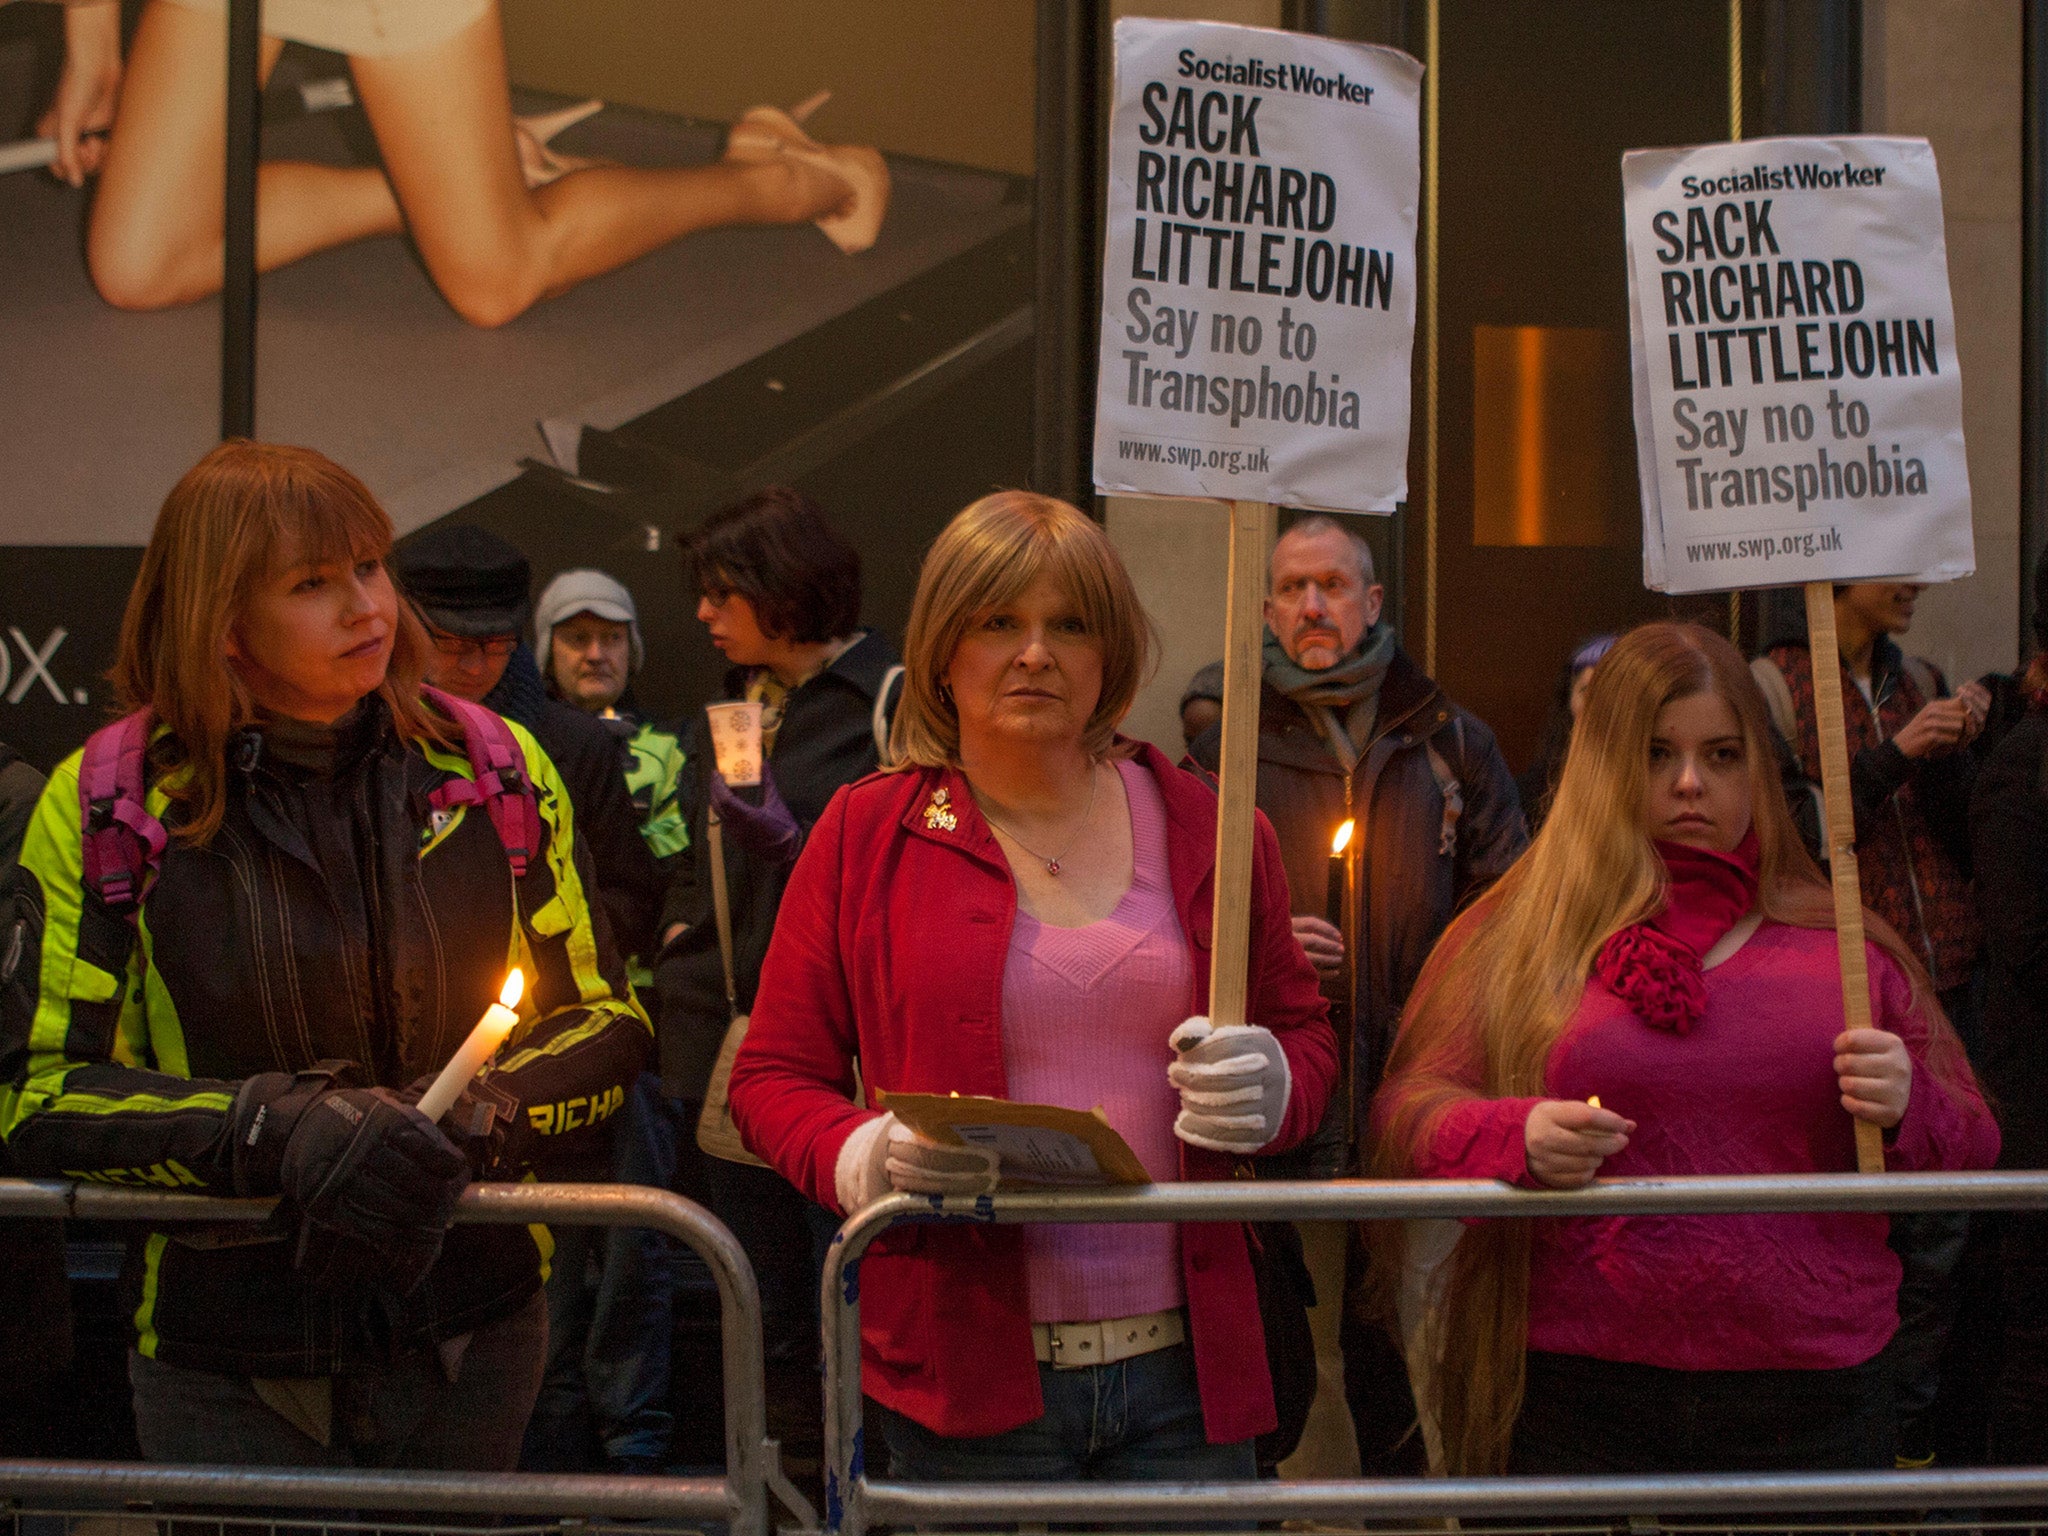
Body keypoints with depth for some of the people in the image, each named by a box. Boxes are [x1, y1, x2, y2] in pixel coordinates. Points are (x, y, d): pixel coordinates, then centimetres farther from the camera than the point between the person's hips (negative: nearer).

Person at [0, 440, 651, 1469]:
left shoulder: (492, 769, 0)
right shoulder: (108, 803, -7)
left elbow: (610, 1024, 4)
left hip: (473, 1340, 3)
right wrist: (276, 1126, -25)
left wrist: (477, 1115, -17)